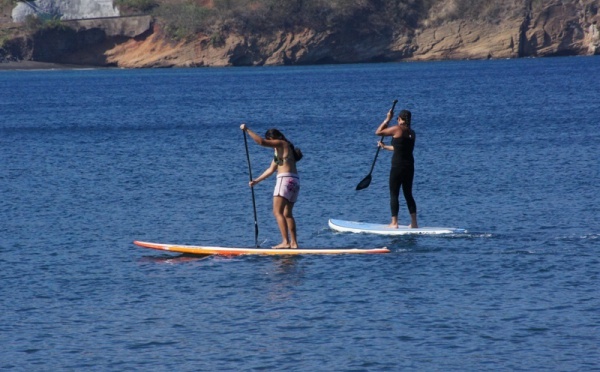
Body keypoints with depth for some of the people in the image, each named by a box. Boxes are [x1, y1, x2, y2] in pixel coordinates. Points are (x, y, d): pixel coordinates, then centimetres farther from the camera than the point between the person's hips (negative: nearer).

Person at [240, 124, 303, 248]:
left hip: (285, 179, -10)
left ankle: (286, 242, -22)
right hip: (294, 181, 10)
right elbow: (271, 169, 29)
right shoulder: (279, 150, 26)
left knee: (277, 212, -13)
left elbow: (261, 142, -15)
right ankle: (294, 243, 11)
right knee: (287, 214, 14)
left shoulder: (281, 144, -2)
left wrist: (247, 130, -9)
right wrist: (256, 181, 28)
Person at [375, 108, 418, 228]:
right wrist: (385, 147, 35)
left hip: (398, 167, -6)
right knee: (408, 194, 13)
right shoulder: (412, 133, 10)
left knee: (394, 194, 2)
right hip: (410, 167, 6)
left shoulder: (397, 129, -12)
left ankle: (394, 223, 0)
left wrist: (388, 119, 4)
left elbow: (378, 132, -4)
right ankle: (414, 223, 12)